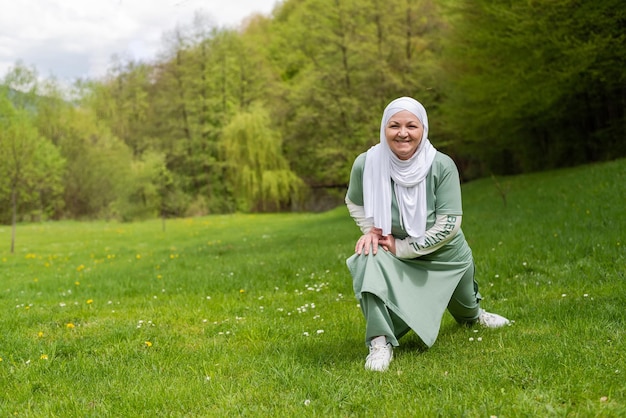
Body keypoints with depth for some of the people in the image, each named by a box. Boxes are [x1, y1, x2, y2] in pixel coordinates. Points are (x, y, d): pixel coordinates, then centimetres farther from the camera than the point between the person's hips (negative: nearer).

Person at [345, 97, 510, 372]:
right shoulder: (367, 163, -24)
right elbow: (354, 202, -2)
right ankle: (380, 343, -28)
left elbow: (449, 224, -25)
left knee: (464, 307, 25)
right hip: (396, 254, 0)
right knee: (368, 260, -35)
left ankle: (473, 315, 65)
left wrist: (402, 248, -26)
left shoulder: (442, 166, -28)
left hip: (445, 255, 1)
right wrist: (370, 230, -18)